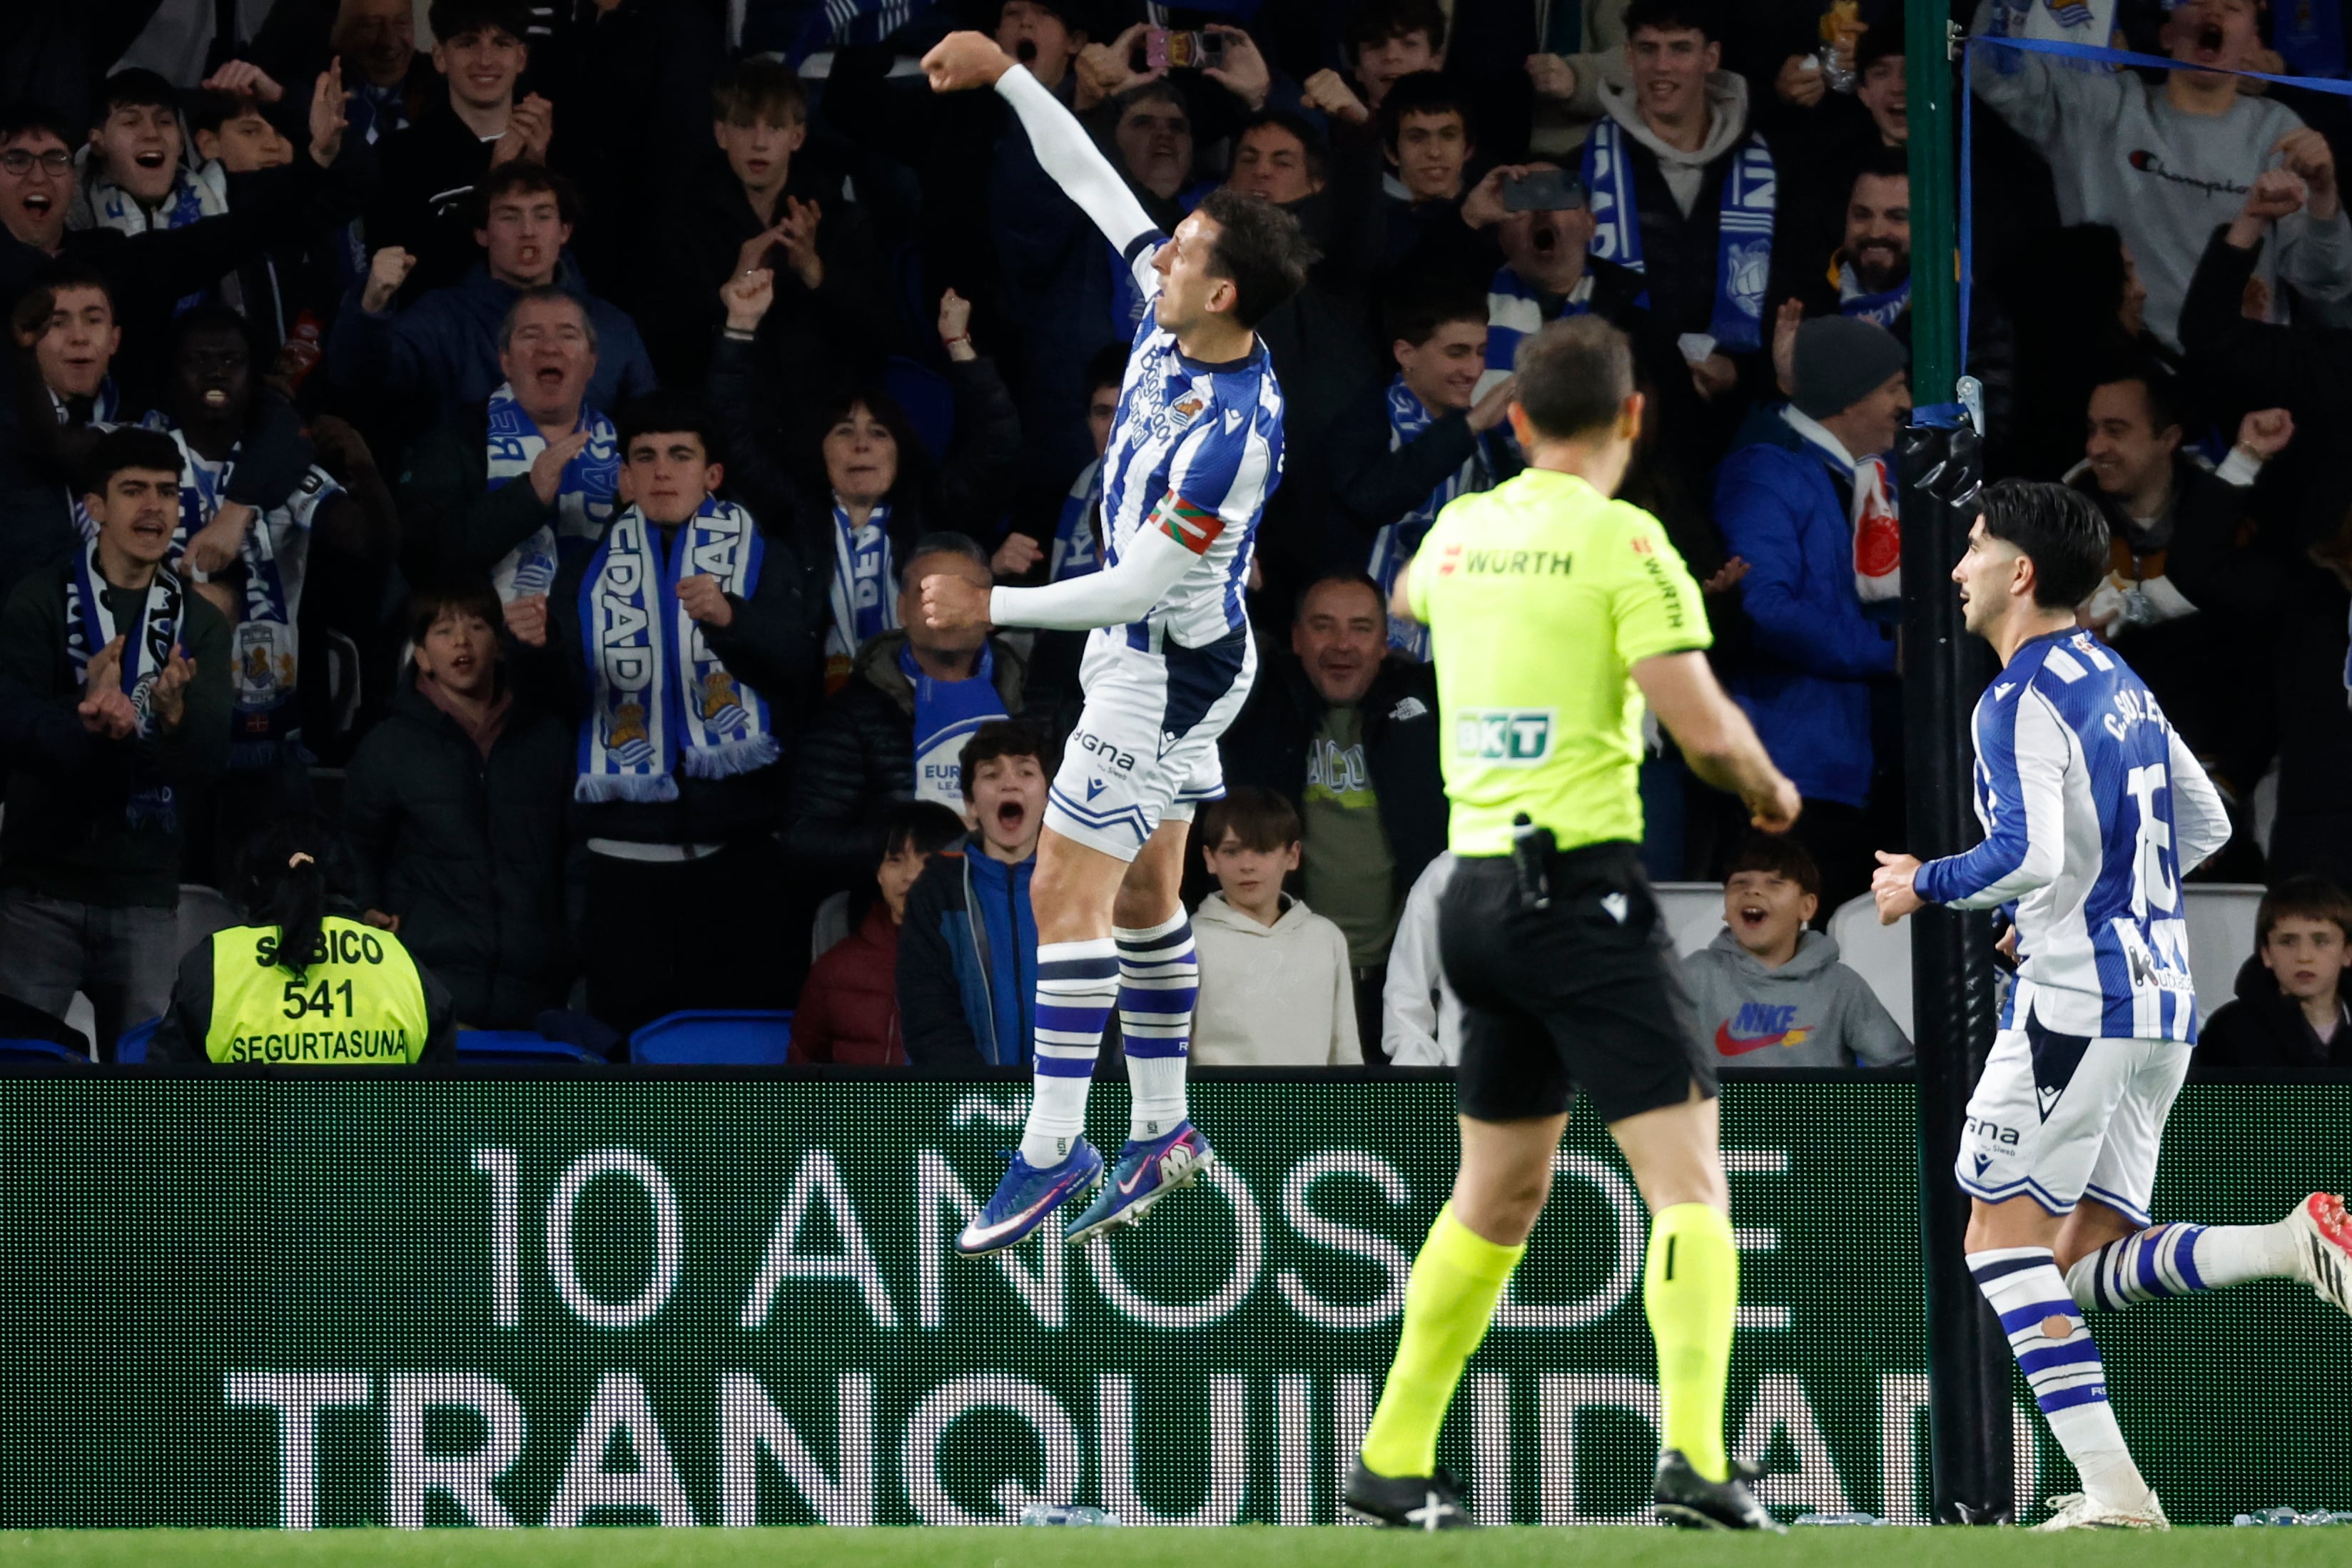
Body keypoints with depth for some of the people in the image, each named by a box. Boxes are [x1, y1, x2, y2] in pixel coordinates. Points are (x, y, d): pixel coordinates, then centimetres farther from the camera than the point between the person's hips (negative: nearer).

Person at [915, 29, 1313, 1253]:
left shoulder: (1227, 439, -32)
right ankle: (1163, 1133, 24)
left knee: (1068, 891, -9)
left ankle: (1053, 1153, -7)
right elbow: (1091, 181, 3)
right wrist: (1005, 76, -1)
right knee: (1142, 893, 16)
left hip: (1166, 669, -10)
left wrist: (995, 609, -20)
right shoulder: (1171, 314, -9)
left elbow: (1136, 590, -26)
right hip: (1156, 656, 10)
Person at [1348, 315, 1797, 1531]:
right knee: (1688, 1180, -8)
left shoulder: (1460, 531, 10)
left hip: (1477, 881, 7)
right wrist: (1770, 791, 5)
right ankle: (1694, 1454, -24)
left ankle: (1393, 1463, 23)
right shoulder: (1621, 540, -9)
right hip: (1585, 883, -7)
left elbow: (1407, 595, 35)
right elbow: (1703, 728, -14)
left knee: (1498, 1194, 20)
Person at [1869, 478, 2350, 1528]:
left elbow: (2028, 855, -23)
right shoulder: (2117, 683, 17)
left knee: (2003, 1235, -3)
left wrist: (1924, 886, -6)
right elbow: (2206, 827, 25)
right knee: (2088, 1262, 9)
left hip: (2076, 1002, -9)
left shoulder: (2022, 701, -11)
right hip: (2161, 997, 9)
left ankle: (2112, 1487, -12)